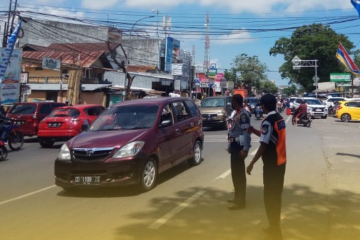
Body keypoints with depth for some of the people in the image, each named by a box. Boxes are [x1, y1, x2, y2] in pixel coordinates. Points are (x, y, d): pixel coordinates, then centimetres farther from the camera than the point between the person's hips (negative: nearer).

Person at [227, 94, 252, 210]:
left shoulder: (243, 114, -17)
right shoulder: (238, 113, 14)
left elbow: (246, 132, -22)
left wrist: (245, 149, -26)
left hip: (239, 146, -10)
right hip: (235, 145, 10)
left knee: (239, 173, -5)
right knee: (235, 172, 17)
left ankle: (241, 201, 1)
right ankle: (238, 197, 29)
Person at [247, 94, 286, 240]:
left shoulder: (268, 121, -18)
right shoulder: (279, 118, 9)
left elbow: (263, 145, -21)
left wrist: (252, 163, -16)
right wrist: (254, 131, 26)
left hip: (271, 164, -9)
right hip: (281, 162, 9)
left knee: (269, 196, 1)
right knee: (276, 195, 17)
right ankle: (275, 227, 29)